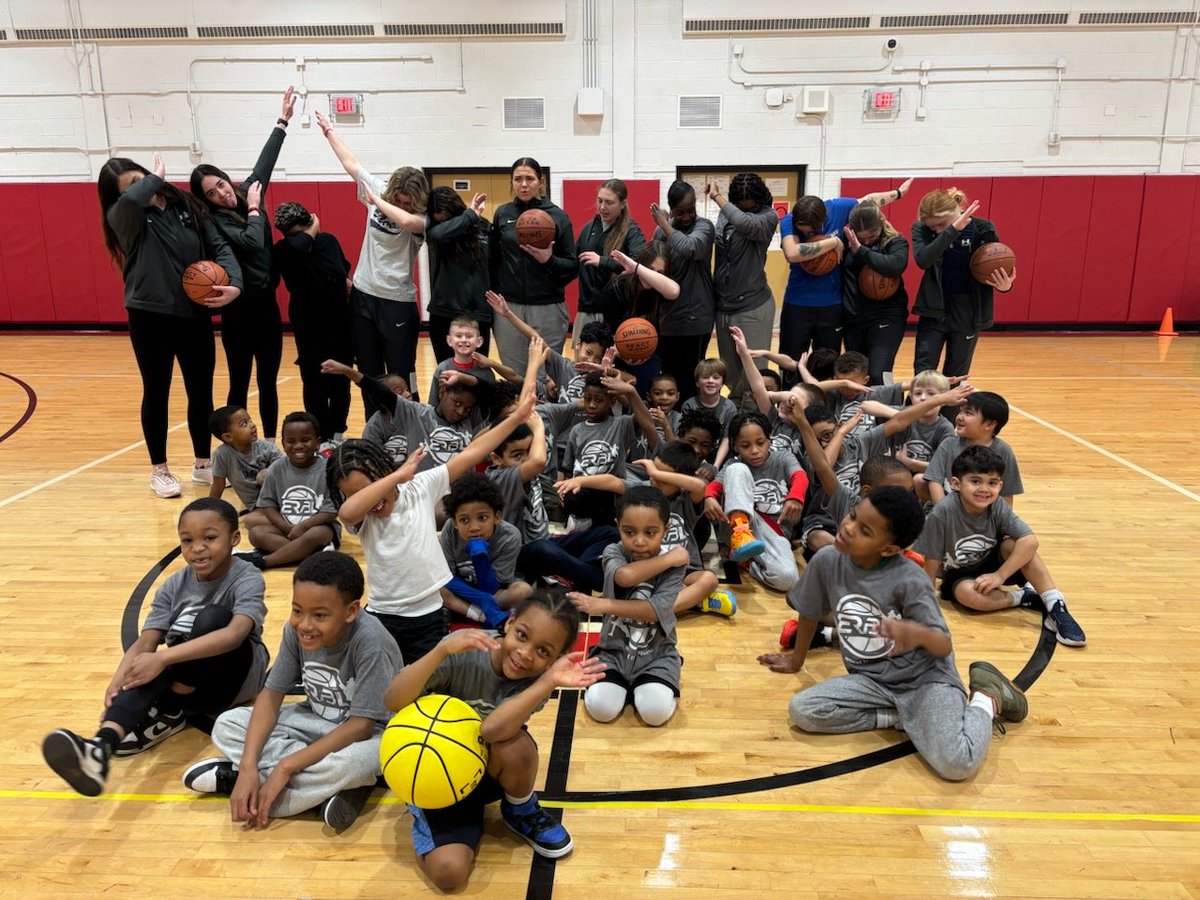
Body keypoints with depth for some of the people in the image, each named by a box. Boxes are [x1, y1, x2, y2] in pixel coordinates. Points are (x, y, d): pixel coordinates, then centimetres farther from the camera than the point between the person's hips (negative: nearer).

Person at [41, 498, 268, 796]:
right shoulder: (174, 586, -2)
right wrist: (119, 681, -32)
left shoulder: (247, 578, -18)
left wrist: (163, 658, -42)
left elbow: (234, 634, -35)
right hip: (191, 680, 4)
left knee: (212, 617, -31)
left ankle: (166, 713, -21)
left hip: (238, 675, -4)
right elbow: (146, 642, -12)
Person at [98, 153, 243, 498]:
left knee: (201, 391, 10)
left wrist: (234, 284, -16)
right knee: (156, 393, 7)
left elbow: (220, 247, 1)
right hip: (150, 317, -3)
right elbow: (131, 200, -27)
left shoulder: (188, 207, 5)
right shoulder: (122, 217, -3)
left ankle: (203, 464, 26)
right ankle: (159, 470, 20)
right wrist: (157, 178, -9)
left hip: (196, 315, 3)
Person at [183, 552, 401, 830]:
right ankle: (326, 791, -18)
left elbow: (361, 725, -29)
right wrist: (248, 766, -22)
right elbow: (271, 694, -9)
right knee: (226, 725, -9)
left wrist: (286, 767, -29)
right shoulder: (295, 630, -14)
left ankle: (230, 776, -17)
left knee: (348, 762, -40)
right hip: (317, 723, 7)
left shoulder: (369, 641, -31)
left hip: (370, 735, -6)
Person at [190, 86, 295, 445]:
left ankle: (270, 446, 19)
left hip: (267, 305, 6)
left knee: (268, 382, 11)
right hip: (240, 310, -6)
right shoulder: (215, 221, -10)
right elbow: (251, 243, -25)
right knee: (240, 386, 0)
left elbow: (265, 162, 17)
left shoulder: (247, 193, 7)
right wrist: (253, 208, -9)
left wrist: (283, 121, 22)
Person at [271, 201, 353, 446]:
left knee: (341, 380, 10)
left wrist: (347, 281, 3)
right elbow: (299, 245, -33)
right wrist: (313, 230, -15)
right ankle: (322, 437, 12)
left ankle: (337, 432, 26)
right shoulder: (283, 250, -9)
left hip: (339, 320, 4)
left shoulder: (328, 240, 4)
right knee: (315, 382, -1)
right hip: (309, 325, -4)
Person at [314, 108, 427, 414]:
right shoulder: (378, 190, 1)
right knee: (368, 375, 13)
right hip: (363, 296, 6)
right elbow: (351, 163, 15)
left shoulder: (421, 219, -16)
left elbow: (406, 220, -39)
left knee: (401, 378, -1)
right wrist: (329, 131, 26)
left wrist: (378, 202, -22)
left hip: (397, 303, -6)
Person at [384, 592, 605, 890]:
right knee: (449, 872, -23)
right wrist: (443, 649, -43)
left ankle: (522, 812, -1)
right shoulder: (465, 650, -23)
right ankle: (427, 822, 11)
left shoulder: (536, 680, -20)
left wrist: (550, 680, -46)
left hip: (491, 771, 1)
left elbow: (491, 730, -38)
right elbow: (392, 701, -30)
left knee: (516, 744, -34)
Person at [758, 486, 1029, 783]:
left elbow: (945, 647, -16)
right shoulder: (827, 561, -8)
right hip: (872, 681, 5)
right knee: (801, 711, -19)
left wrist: (919, 634, -41)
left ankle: (987, 696, 6)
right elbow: (809, 613, 9)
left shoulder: (909, 581, -21)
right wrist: (795, 660, 25)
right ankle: (903, 718, -1)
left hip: (925, 678, -4)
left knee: (956, 765, -28)